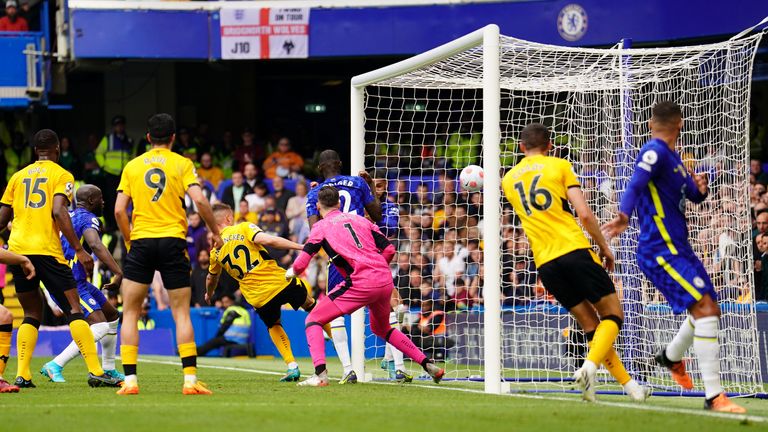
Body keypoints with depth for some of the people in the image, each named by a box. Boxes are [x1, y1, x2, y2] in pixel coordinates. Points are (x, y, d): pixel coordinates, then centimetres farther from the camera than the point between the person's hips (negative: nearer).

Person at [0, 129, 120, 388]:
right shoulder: (61, 175, 3)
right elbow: (58, 212, -12)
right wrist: (79, 250, -14)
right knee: (74, 310, -2)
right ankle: (95, 371, -11)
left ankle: (22, 375, 2)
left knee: (31, 315, 15)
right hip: (46, 250, -5)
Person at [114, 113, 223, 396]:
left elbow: (119, 210, 3)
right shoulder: (182, 164, 3)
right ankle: (190, 379, -5)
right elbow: (199, 200, -9)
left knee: (130, 312, 7)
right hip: (172, 241, -1)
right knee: (181, 313, 3)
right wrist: (215, 232, 4)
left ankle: (129, 380, -2)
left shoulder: (132, 166, 9)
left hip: (141, 243, 1)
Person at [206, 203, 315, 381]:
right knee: (310, 305, 24)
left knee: (274, 326, 27)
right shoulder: (243, 228, -1)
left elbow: (212, 278, 28)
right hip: (280, 281, -2)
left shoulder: (216, 251, 10)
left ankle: (292, 367, 14)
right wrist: (300, 246, -18)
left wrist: (209, 294, 50)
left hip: (257, 297, 2)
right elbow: (266, 240, -19)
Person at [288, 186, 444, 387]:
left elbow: (301, 264, 2)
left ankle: (320, 374, -15)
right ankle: (427, 364, 26)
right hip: (386, 281, 6)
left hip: (360, 283, -6)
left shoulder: (321, 227, 7)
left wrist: (291, 272, 24)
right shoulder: (359, 219, 21)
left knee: (314, 319, 4)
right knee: (381, 329, 31)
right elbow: (389, 250, 15)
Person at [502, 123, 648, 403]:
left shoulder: (508, 179, 16)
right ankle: (589, 367, -22)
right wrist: (604, 246, 6)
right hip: (574, 250, -4)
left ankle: (628, 383, 6)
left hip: (545, 263, 4)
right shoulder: (559, 166, 3)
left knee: (591, 325, 11)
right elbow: (584, 213, -5)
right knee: (612, 316, 3)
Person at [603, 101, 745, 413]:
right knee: (705, 310, -19)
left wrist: (700, 188, -2)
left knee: (709, 311, 22)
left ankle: (672, 357, 48)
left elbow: (694, 195, 23)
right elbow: (635, 185, -31)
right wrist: (625, 215, -50)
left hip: (678, 248, 10)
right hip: (661, 250, -10)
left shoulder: (671, 156, 15)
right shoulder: (654, 152, -14)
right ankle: (714, 396, -21)